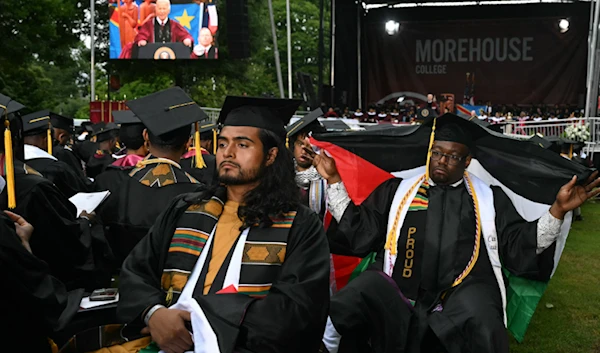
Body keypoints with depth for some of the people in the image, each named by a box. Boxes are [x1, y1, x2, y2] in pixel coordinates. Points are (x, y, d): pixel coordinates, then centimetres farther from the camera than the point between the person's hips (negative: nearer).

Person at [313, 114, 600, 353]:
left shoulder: (490, 198, 18)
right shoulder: (396, 190, 18)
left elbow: (520, 249, 12)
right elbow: (358, 232, 15)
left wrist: (557, 210, -1)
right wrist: (334, 181, 10)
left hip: (465, 290, 1)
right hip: (397, 290, 0)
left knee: (483, 329, -34)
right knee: (344, 308, -30)